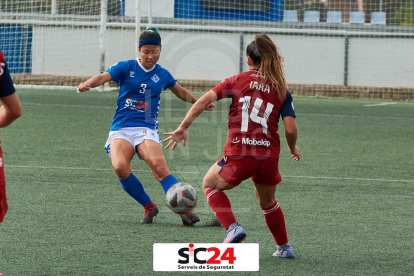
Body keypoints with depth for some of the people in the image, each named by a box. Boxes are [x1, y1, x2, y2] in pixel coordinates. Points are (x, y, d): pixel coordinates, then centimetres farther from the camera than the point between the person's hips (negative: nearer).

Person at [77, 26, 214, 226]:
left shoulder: (162, 74, 13)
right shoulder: (125, 68, 4)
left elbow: (180, 91, 34)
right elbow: (103, 77, -13)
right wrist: (88, 84, -35)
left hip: (147, 130, 1)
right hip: (121, 129, -1)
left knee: (160, 167, -26)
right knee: (120, 166, -28)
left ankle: (185, 210, -25)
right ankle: (148, 207, -8)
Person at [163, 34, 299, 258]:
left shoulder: (237, 81, 7)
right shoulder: (281, 90, 9)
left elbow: (204, 100, -3)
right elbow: (290, 129, 1)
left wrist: (183, 128, 2)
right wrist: (293, 148, 21)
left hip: (238, 155, -3)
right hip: (269, 156, 3)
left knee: (210, 185, 24)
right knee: (267, 202, 30)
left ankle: (233, 228, 5)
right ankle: (284, 247, 36)